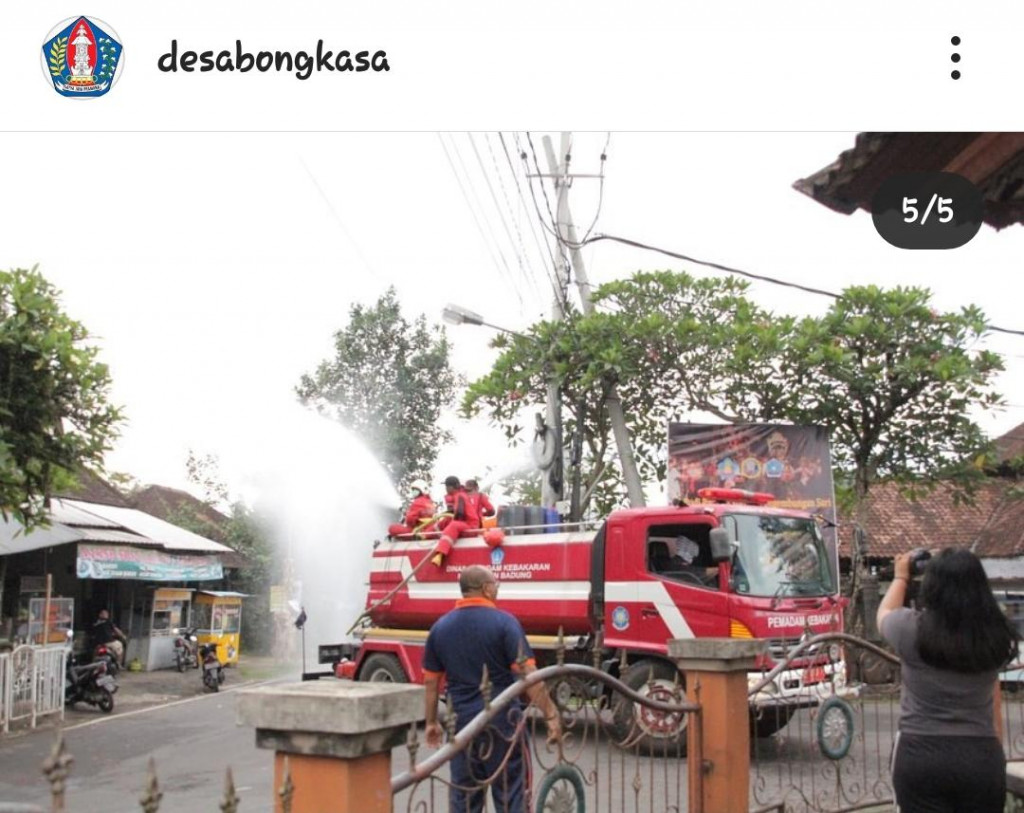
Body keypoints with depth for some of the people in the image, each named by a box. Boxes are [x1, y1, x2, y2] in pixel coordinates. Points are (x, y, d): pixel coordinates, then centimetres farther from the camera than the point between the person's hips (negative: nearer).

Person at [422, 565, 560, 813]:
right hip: (502, 720, -4)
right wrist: (551, 714, -13)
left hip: (462, 722, 4)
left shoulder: (440, 627, 4)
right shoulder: (504, 622, -11)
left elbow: (431, 682, 9)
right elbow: (528, 675, -16)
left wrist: (431, 722, 19)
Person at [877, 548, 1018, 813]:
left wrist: (901, 577, 30)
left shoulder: (911, 629, -11)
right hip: (983, 757, 3)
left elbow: (885, 613, 13)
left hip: (921, 755, -3)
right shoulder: (995, 637, -4)